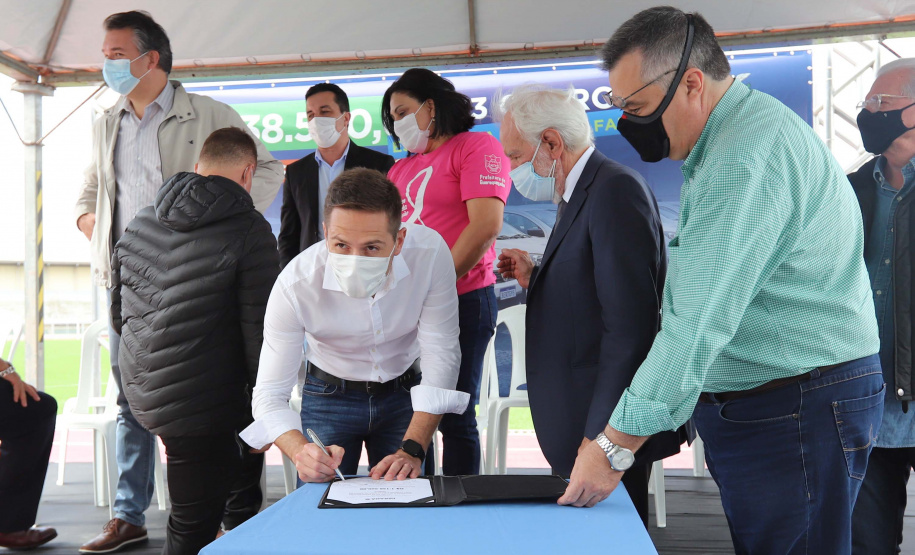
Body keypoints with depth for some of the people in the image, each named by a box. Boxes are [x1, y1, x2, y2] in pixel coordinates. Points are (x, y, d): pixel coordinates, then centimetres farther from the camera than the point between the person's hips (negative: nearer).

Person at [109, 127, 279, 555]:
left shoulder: (139, 225, 11)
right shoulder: (249, 231, -12)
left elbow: (118, 314, 20)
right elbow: (259, 329, -15)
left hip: (141, 391, 7)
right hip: (204, 403, -7)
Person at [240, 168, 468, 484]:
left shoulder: (430, 252, -29)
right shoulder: (294, 284, -29)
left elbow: (441, 355, -21)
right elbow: (270, 393, -24)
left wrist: (412, 451, -30)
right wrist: (300, 451, -45)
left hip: (404, 393, 1)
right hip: (330, 397, -1)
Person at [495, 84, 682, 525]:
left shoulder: (615, 189, -17)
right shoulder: (579, 196, 15)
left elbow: (629, 322, -23)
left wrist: (599, 435, -23)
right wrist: (536, 280, 5)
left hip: (607, 426, -10)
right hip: (581, 423, 10)